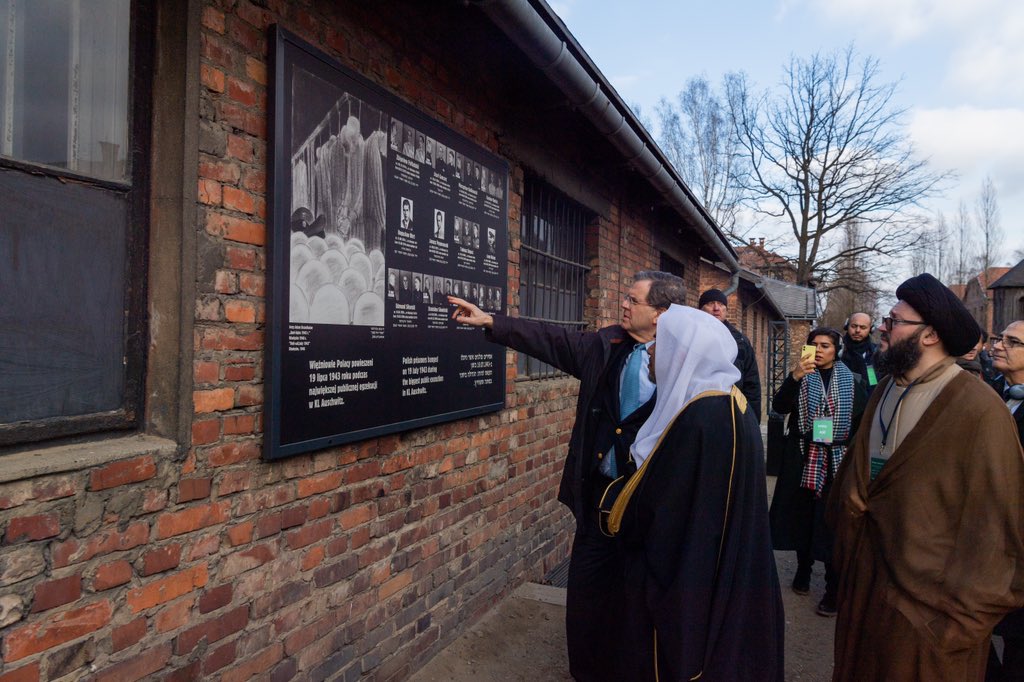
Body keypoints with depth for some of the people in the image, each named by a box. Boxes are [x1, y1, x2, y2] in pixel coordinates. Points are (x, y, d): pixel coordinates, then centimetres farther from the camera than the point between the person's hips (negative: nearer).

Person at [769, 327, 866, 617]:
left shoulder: (851, 381, 3)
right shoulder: (800, 377, 4)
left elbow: (862, 422, 6)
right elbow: (779, 407, -11)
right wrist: (794, 377, -24)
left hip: (837, 462, -1)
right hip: (803, 460, 1)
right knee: (802, 517, 10)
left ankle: (834, 588, 9)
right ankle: (803, 567, 30)